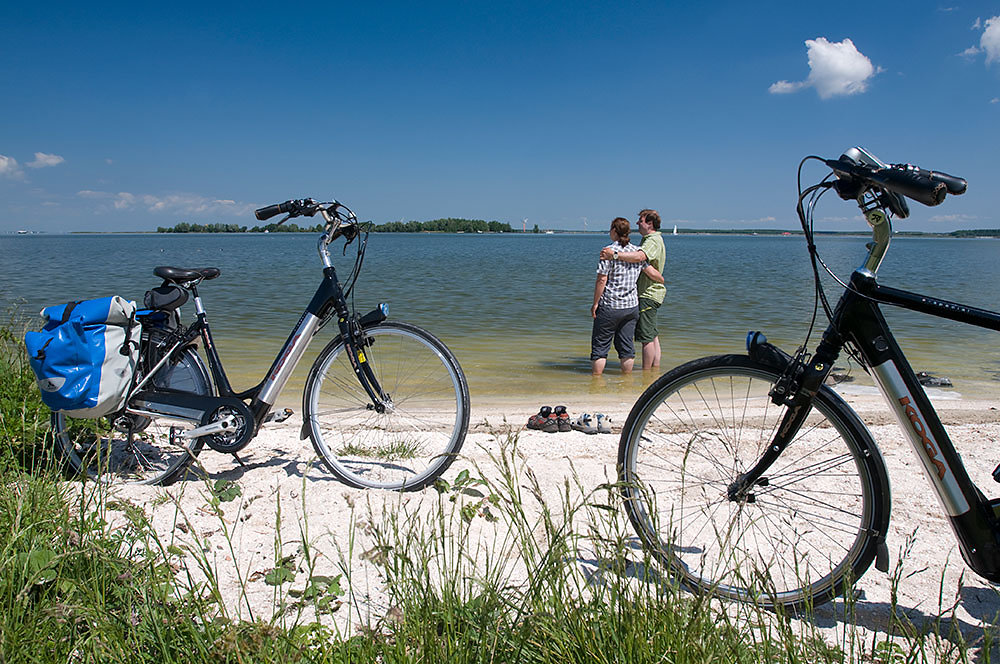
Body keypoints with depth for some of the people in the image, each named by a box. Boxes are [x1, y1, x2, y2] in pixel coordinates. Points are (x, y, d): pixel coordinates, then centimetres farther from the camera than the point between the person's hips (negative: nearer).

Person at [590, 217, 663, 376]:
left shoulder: (609, 251, -13)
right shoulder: (637, 251, 4)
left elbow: (601, 280, -16)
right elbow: (653, 273, 8)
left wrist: (595, 303, -8)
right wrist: (662, 279, 30)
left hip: (610, 307, -5)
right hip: (632, 306, 6)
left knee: (600, 345, 4)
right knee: (626, 345, 13)